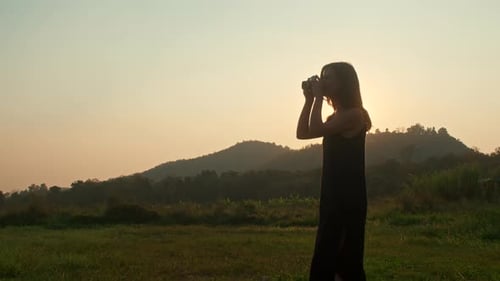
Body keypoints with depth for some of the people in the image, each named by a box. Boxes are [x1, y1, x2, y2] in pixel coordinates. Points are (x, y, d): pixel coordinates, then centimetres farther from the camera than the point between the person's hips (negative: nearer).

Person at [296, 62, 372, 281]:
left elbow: (315, 130, -20)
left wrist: (318, 97, -10)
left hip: (348, 197, -9)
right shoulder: (338, 116, 16)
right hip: (334, 195, 9)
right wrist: (309, 99, 8)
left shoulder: (354, 114, -12)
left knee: (346, 258, -7)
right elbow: (302, 133, 15)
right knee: (327, 258, 14)